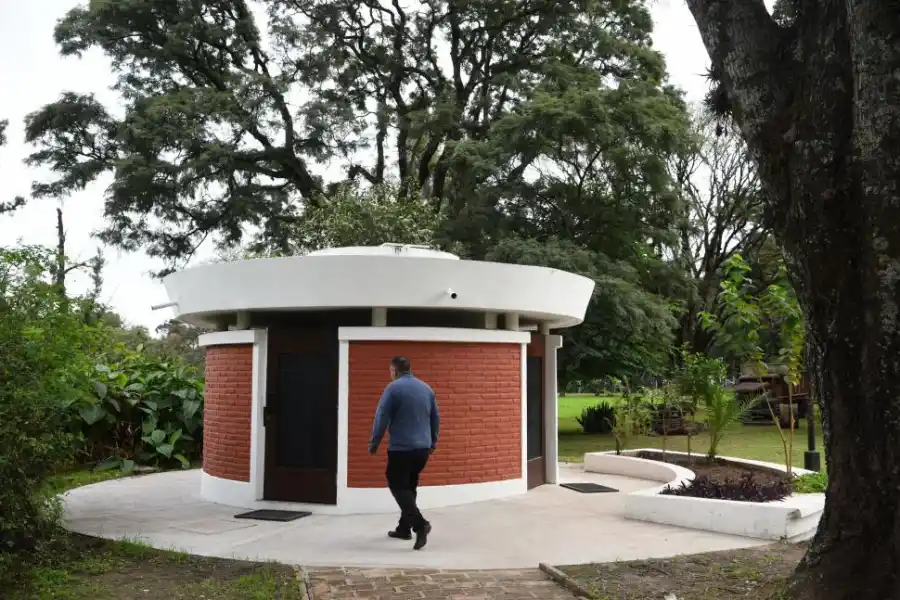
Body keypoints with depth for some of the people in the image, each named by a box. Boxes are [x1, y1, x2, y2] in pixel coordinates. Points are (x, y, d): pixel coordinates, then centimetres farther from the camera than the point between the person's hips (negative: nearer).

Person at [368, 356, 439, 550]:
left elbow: (382, 418, -10)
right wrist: (433, 442, 27)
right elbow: (436, 419, 16)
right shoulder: (426, 388, 10)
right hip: (423, 448, 6)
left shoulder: (393, 388, -9)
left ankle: (420, 524, -16)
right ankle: (404, 528, 23)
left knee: (399, 487, 0)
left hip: (401, 448, -6)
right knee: (409, 486, 18)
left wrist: (374, 444, 0)